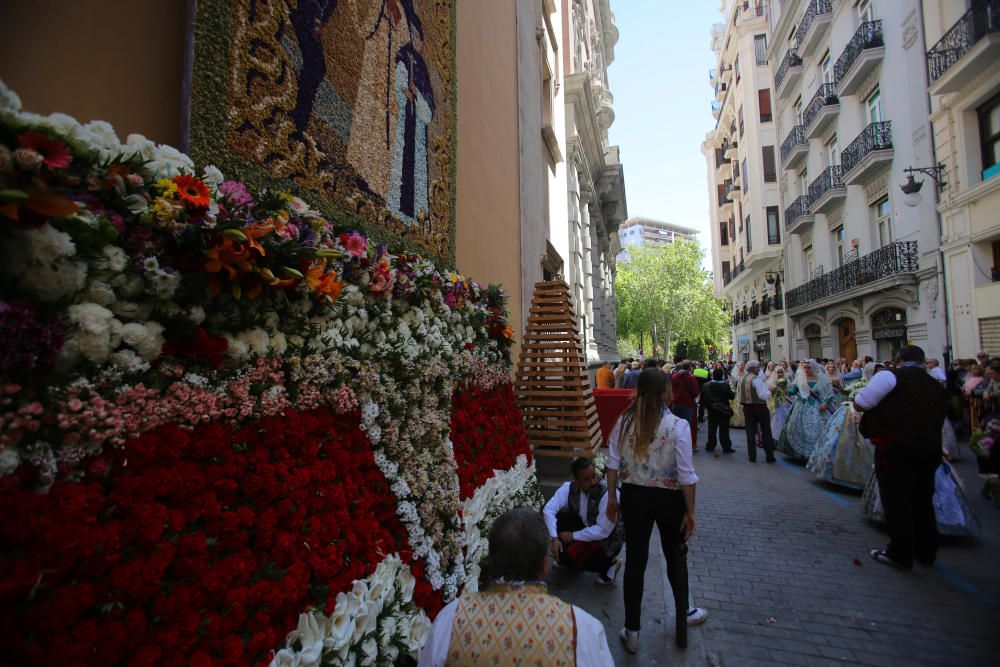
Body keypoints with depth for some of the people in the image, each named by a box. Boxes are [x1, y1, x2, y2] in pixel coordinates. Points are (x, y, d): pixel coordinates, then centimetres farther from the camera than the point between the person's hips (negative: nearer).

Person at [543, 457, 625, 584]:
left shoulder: (608, 494, -30)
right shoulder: (569, 488, -15)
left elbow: (603, 531, -28)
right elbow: (549, 509, -17)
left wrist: (573, 536, -21)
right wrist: (555, 538, -27)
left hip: (607, 538, -6)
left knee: (569, 556, -24)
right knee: (557, 518, -16)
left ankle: (609, 563, 1)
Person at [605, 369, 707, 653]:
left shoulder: (624, 421, -10)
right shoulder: (678, 425, -18)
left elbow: (613, 464, -5)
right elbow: (686, 475, -15)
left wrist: (612, 497, 7)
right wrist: (690, 512, -3)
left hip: (634, 496, 2)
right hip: (669, 498, -1)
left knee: (635, 560, 13)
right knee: (676, 558, 23)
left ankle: (632, 631, 26)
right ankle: (682, 616, 46)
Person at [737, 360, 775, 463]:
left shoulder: (741, 379, 4)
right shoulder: (757, 379, -16)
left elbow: (738, 396, 10)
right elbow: (763, 395, -21)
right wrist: (769, 391, -4)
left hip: (747, 408, 5)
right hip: (760, 407, -5)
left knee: (750, 432, 9)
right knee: (766, 432, 8)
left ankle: (752, 456, 11)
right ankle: (770, 457, 13)